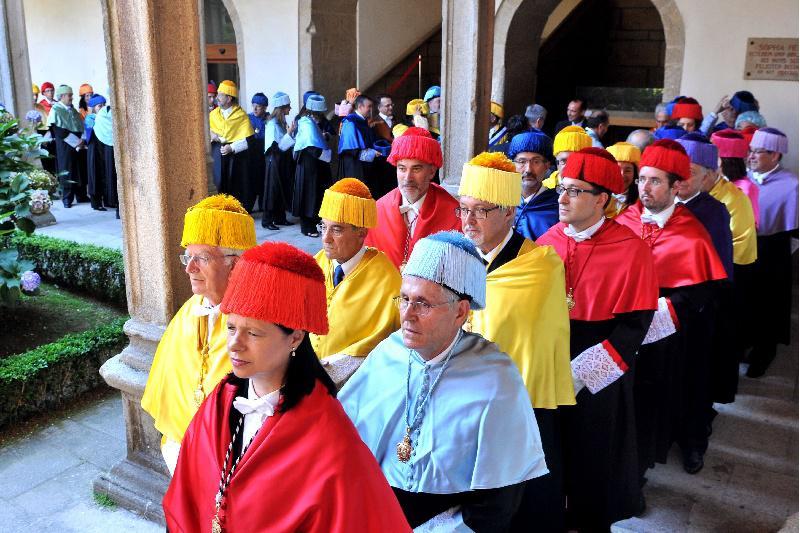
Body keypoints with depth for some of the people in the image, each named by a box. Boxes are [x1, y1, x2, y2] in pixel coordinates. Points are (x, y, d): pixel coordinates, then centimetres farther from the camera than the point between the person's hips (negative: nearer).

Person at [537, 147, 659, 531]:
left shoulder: (631, 251, -14)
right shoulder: (548, 242, 0)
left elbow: (632, 327, -15)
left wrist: (579, 374, -19)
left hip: (596, 381, -4)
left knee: (592, 458, 14)